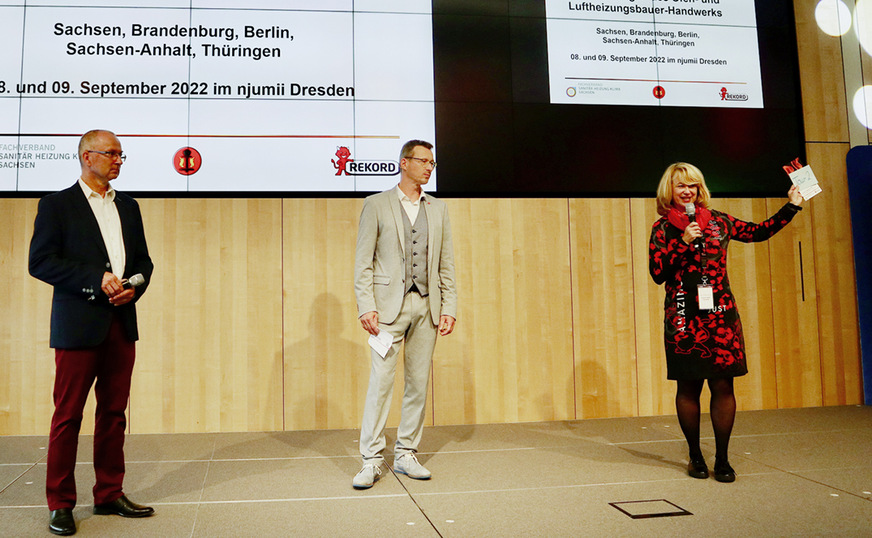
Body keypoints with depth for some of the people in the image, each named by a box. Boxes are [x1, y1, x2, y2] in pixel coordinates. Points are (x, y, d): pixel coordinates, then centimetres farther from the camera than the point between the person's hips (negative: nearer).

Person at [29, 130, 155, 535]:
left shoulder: (128, 206, 16)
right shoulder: (56, 205, 0)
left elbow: (143, 259, 17)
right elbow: (40, 261, -9)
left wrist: (135, 286, -4)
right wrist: (97, 280, -17)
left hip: (122, 324, 5)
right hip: (79, 326, -5)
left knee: (114, 413, 10)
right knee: (68, 415, 2)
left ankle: (109, 495, 20)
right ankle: (60, 504, 14)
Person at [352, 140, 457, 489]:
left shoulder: (438, 209, 14)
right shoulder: (376, 205, 2)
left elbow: (446, 264, 13)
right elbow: (363, 262, -1)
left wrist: (449, 307, 4)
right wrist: (366, 307, -10)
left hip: (427, 306, 4)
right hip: (389, 304, -4)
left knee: (419, 383, 7)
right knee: (381, 380, -6)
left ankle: (406, 454, 18)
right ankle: (372, 459, 3)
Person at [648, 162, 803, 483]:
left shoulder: (717, 221, 10)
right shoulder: (663, 229, 3)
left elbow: (758, 232, 18)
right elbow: (657, 273, -6)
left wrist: (791, 206, 17)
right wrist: (683, 242, -14)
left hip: (720, 315, 2)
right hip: (683, 318, -2)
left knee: (723, 386, 0)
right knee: (688, 387, 4)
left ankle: (722, 459, 12)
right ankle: (695, 456, 20)